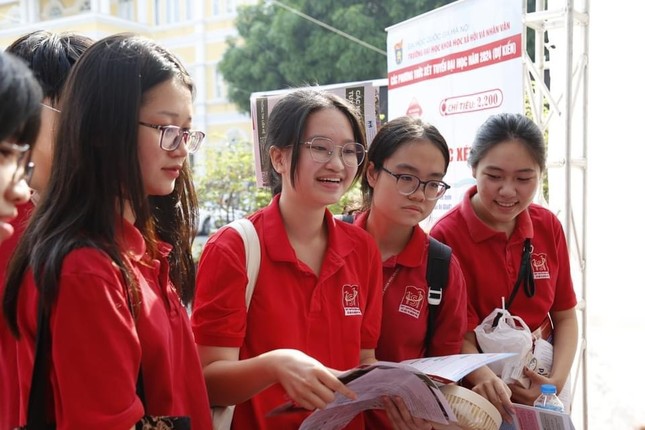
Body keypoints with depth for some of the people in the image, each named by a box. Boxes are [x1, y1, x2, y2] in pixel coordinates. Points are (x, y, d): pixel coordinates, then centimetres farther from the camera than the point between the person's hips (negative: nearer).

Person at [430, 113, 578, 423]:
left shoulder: (549, 226, -4)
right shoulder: (447, 235, -19)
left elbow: (565, 317, 2)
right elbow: (460, 335, -17)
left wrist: (556, 381, -13)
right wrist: (487, 380, -35)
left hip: (539, 391, 5)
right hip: (481, 396, -4)